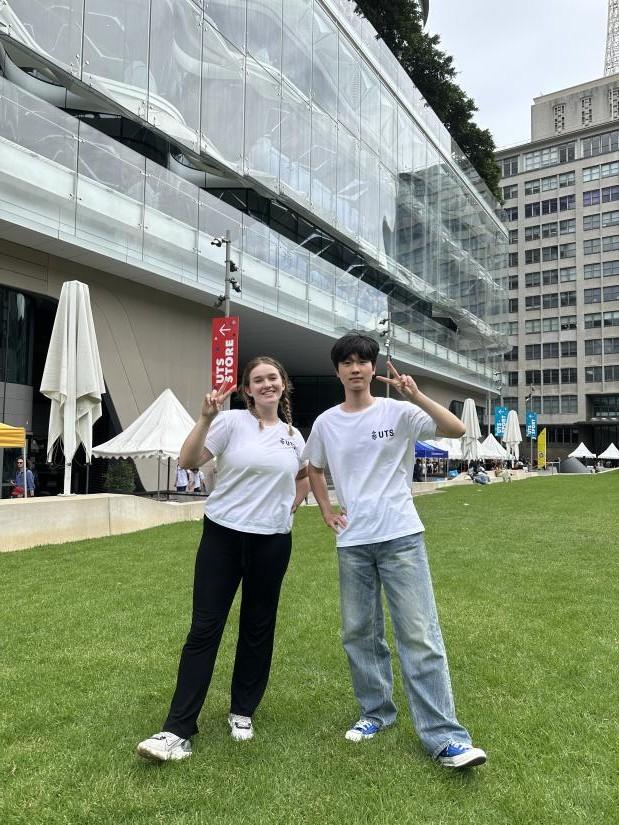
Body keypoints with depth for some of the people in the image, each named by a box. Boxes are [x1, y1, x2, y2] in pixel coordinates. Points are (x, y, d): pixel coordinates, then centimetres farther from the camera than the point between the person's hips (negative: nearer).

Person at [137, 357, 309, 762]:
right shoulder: (231, 422, -6)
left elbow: (305, 476, 26)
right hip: (223, 535, -3)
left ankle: (243, 712, 32)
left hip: (273, 541, 4)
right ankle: (178, 729, 7)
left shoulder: (293, 436, 7)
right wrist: (206, 418, -27)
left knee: (258, 629, 13)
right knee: (205, 628, -1)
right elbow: (188, 461, -17)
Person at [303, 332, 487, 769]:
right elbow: (314, 469, 21)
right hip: (352, 543, 4)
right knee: (359, 632, 13)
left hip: (401, 537, -3)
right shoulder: (326, 423, 5)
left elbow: (456, 429, -15)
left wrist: (416, 395, -25)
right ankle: (376, 712, 33)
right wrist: (327, 511, 9)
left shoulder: (398, 412, -5)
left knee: (420, 635, -3)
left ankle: (444, 736, 7)